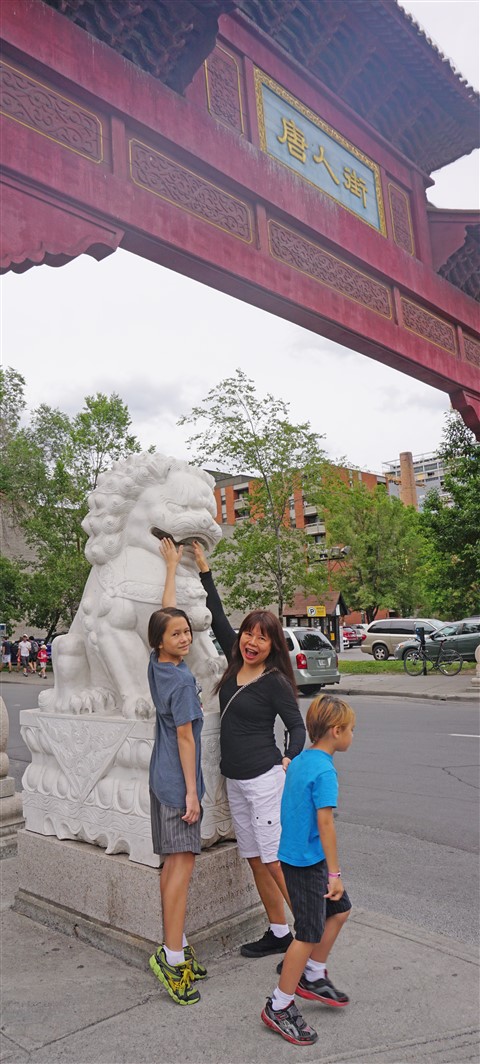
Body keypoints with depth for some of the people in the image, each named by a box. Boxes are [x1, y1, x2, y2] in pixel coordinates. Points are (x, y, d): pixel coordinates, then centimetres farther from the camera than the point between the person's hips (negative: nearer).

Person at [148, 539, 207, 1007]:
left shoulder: (157, 665, 4)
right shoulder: (182, 679, -18)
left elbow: (166, 611, 16)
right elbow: (185, 739, -16)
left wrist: (172, 565, 24)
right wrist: (192, 793, -12)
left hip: (162, 778, 9)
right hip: (178, 780, -9)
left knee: (173, 863, 13)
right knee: (182, 865, -4)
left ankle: (174, 947, 22)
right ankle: (171, 956, 0)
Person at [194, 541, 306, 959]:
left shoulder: (275, 681, -11)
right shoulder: (236, 665, 6)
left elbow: (296, 724, -5)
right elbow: (219, 619, 15)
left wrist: (290, 760, -22)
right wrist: (204, 570, 18)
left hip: (264, 778, -7)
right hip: (235, 779, 7)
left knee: (275, 861, -5)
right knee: (255, 860, 14)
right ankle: (279, 933, 27)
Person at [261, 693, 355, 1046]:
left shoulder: (299, 761, 6)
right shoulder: (325, 771, -22)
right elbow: (325, 823, -24)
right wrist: (335, 873, -18)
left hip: (293, 854, 9)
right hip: (307, 861, -9)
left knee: (340, 909, 21)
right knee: (310, 933, 3)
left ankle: (312, 976, 33)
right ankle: (280, 1007, 16)